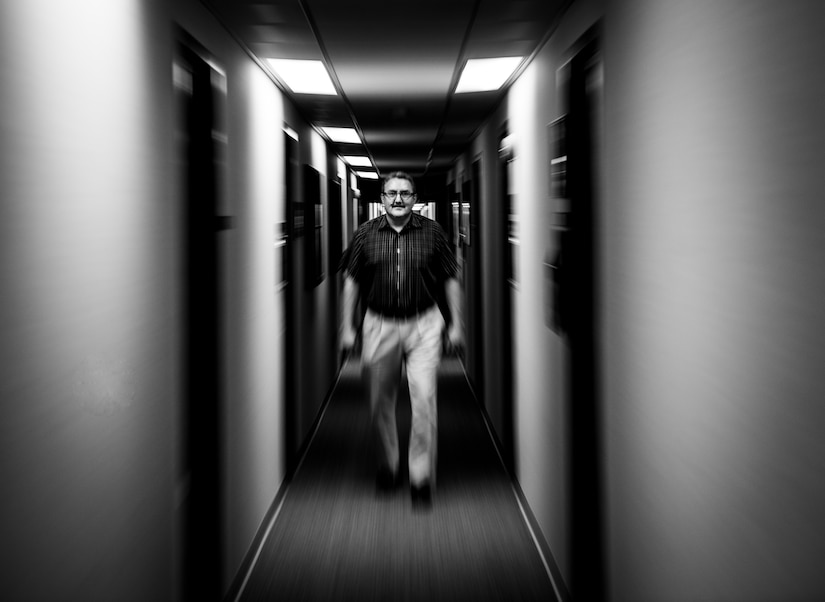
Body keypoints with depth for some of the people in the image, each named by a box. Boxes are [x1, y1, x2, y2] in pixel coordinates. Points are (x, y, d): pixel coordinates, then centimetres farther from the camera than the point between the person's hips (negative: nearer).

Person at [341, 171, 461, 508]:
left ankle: (421, 476, -1)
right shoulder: (365, 235, 3)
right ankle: (386, 465, 30)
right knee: (380, 403, 9)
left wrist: (455, 323, 6)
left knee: (424, 398, -11)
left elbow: (450, 278, 8)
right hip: (379, 325, 2)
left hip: (424, 325, -1)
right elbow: (352, 281, 9)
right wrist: (348, 326, 7)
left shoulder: (432, 232, 1)